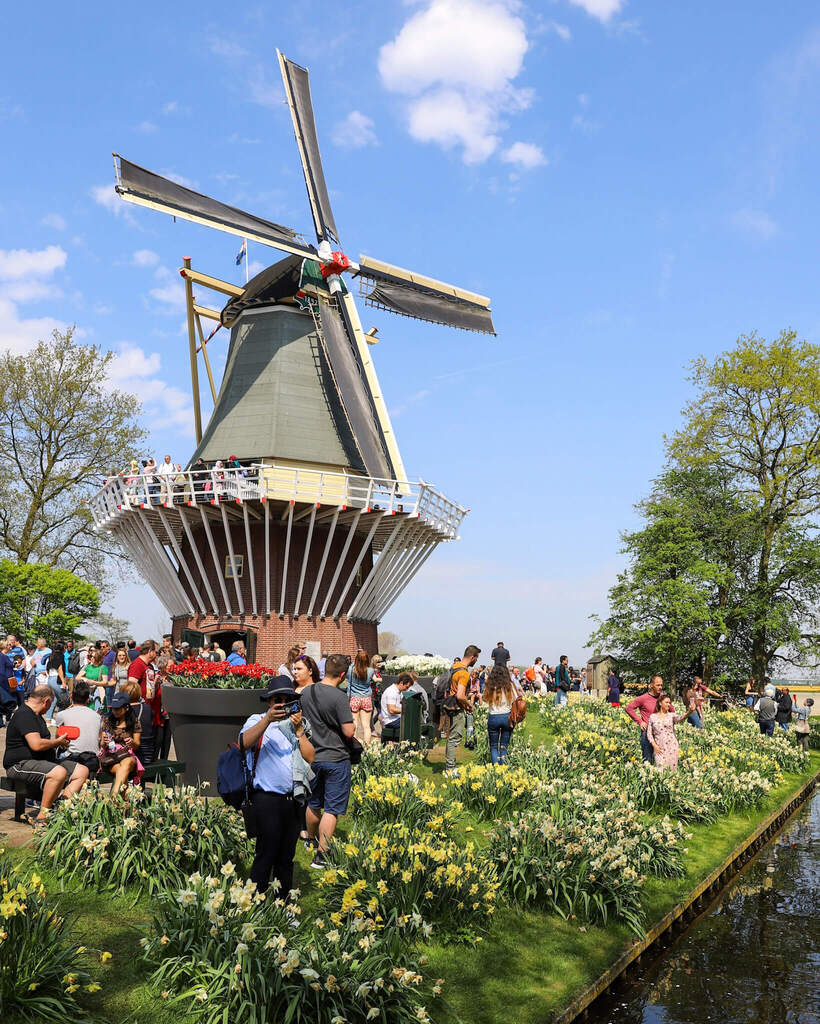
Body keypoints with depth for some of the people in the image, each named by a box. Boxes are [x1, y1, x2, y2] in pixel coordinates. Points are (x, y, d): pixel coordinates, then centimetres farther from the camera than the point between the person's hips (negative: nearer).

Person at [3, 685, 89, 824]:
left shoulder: (36, 715, 22)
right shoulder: (24, 715, -14)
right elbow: (36, 744, -24)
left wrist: (59, 741, 22)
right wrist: (58, 742, -8)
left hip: (43, 761, 11)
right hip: (21, 764, -11)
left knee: (82, 771, -5)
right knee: (59, 772, -37)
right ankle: (42, 818, -26)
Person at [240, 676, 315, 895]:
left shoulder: (297, 725, 16)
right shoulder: (258, 721, 4)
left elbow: (310, 757, 3)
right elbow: (245, 742, -18)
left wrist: (298, 729, -6)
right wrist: (268, 719, -27)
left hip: (294, 799, 5)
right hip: (267, 797, -4)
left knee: (287, 857, 12)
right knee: (266, 855, -6)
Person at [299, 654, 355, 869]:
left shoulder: (306, 693, -1)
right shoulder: (339, 698, -21)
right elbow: (349, 731, -20)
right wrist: (353, 723, 1)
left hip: (312, 757, 6)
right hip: (336, 759, -6)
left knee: (314, 804, 23)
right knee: (332, 809, 2)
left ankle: (312, 841, 43)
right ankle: (321, 855, 2)